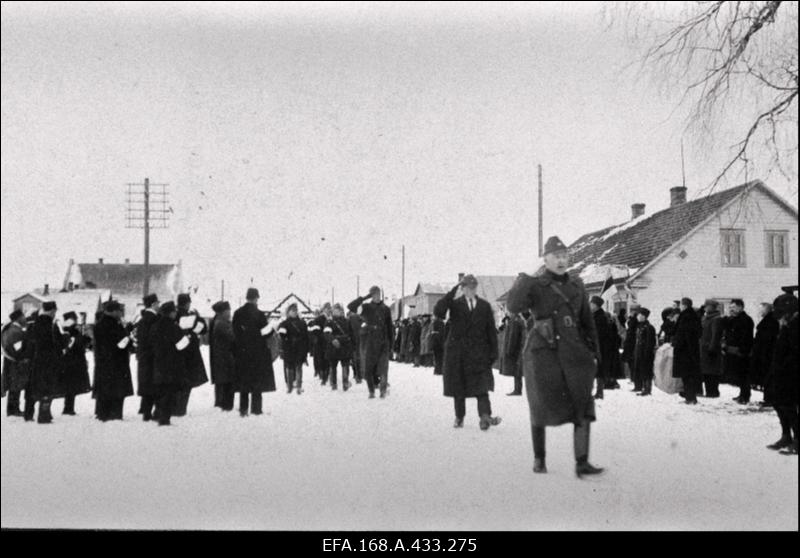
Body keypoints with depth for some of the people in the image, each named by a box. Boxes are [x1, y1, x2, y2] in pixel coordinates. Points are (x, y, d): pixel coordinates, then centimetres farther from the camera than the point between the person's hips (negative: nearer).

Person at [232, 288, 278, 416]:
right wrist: (273, 328, 8)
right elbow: (266, 332, -11)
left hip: (242, 352, 4)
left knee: (243, 380, 11)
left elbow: (235, 333, 5)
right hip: (258, 353, -4)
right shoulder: (259, 314, -14)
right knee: (258, 381, 4)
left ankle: (243, 409, 12)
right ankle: (256, 408, 4)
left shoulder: (237, 314, 1)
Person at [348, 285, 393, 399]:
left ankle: (383, 389, 4)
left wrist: (390, 343, 8)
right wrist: (364, 298, -15)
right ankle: (371, 391, 15)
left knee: (382, 366, -9)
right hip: (368, 341, 0)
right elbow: (351, 307, -13)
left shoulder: (385, 309, 8)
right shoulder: (365, 307, 3)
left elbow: (390, 328, 12)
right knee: (368, 368, 0)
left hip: (382, 342, 0)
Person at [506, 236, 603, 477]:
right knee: (542, 406, 5)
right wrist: (524, 281, -30)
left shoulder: (576, 286, 13)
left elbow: (587, 321, 19)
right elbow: (513, 307, -18)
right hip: (543, 351, -3)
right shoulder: (535, 286, 0)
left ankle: (582, 463, -9)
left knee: (583, 407, -8)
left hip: (574, 352, 3)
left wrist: (593, 352, 15)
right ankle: (539, 458, 21)